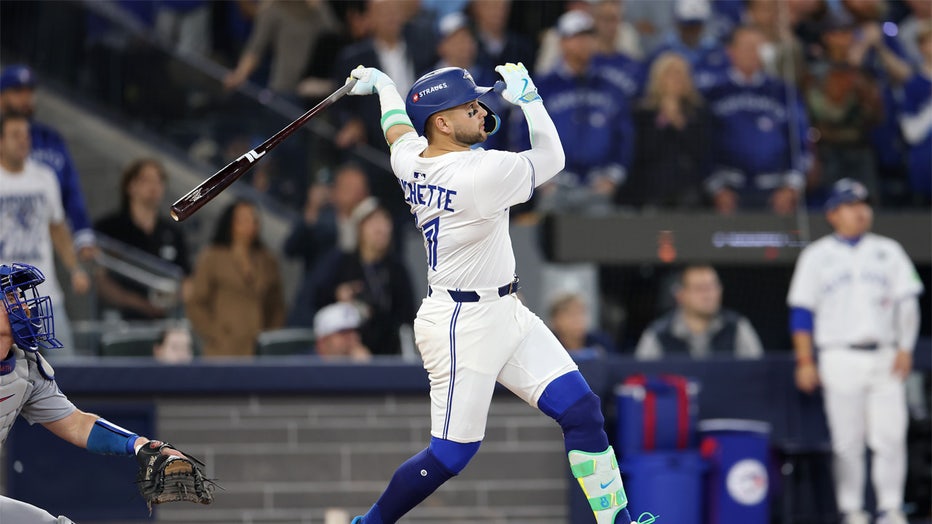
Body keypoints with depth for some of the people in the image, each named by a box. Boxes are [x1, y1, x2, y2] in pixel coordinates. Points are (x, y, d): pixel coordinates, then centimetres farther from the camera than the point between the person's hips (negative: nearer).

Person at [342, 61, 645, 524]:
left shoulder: (409, 160, 1)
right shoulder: (479, 173, -24)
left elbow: (398, 128, 25)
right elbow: (551, 158, -10)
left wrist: (381, 84, 43)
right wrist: (527, 96, 0)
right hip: (461, 326, -10)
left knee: (582, 410, 3)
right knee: (451, 455, -2)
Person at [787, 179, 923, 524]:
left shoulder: (888, 251, 13)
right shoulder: (816, 256, 7)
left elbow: (907, 301, 9)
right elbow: (801, 312, 4)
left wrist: (905, 349, -3)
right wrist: (805, 362, -3)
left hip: (885, 359, 2)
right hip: (840, 359, -2)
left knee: (890, 436, -6)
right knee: (847, 440, -2)